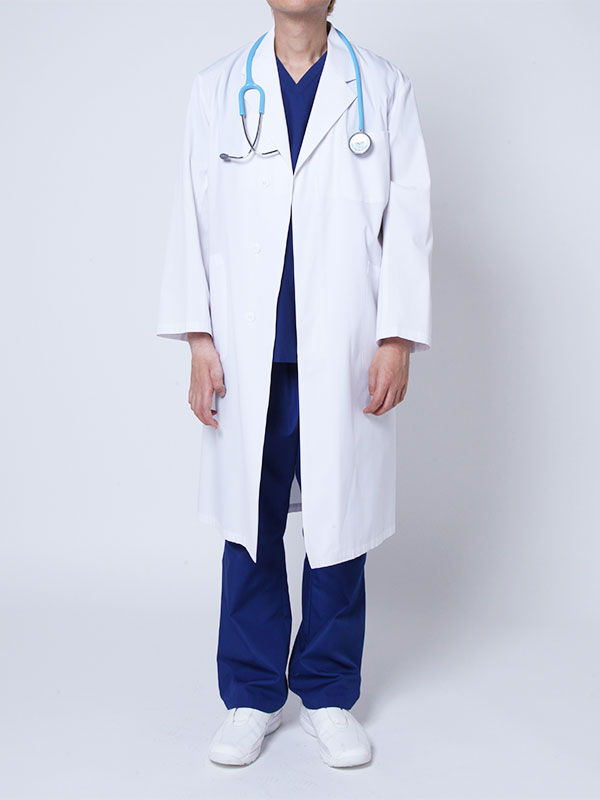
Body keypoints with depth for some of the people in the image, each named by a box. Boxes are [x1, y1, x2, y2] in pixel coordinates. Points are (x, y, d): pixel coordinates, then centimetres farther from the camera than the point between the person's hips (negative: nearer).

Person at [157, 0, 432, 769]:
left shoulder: (384, 88, 9)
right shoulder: (217, 87, 12)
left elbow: (409, 216, 3)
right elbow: (192, 214, 7)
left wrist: (398, 337, -6)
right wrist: (199, 338, -2)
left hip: (344, 355, 0)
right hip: (248, 353, 1)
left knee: (340, 523, 6)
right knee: (249, 524, 6)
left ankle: (329, 694, 22)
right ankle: (251, 695, 22)